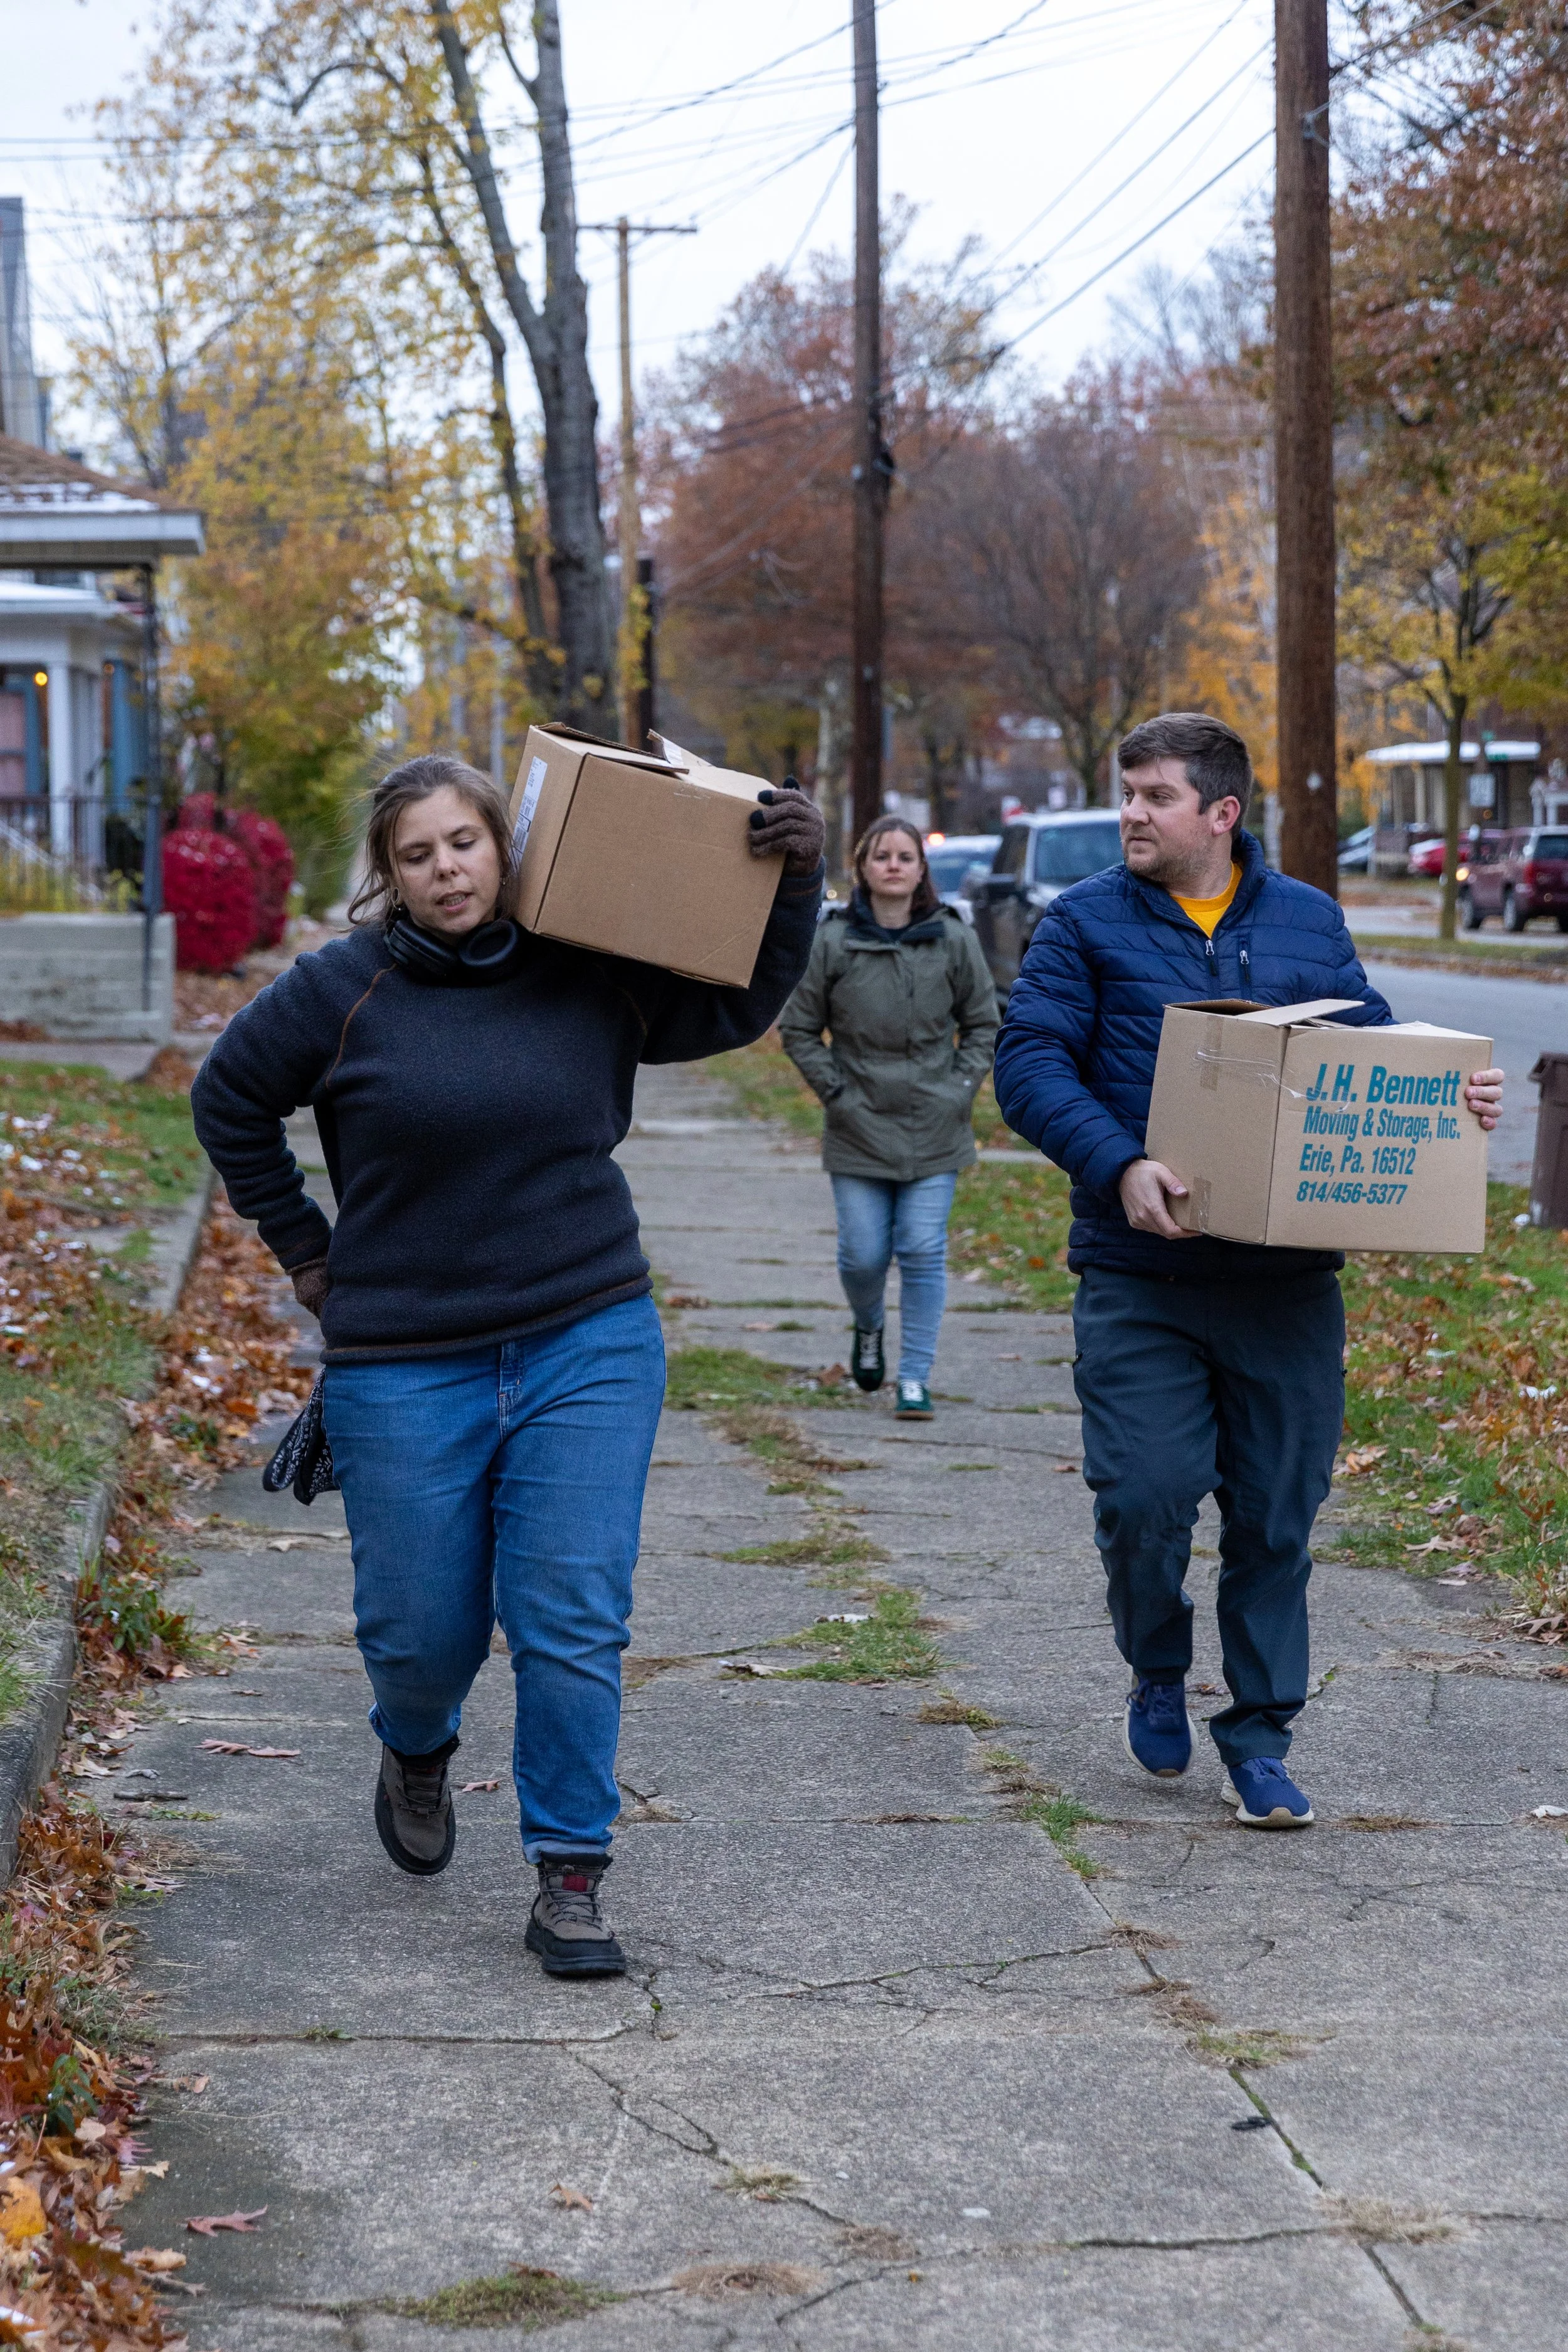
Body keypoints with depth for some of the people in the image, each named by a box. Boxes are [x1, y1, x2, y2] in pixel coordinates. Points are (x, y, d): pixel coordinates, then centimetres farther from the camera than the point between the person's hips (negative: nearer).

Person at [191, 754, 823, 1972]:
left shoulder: (594, 978, 1)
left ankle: (572, 1881, 4)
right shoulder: (345, 990, -5)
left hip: (587, 1347, 1)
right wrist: (304, 1246, 10)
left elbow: (742, 1002, 14)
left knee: (574, 1623, -6)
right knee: (422, 1629, 8)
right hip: (406, 1366, -1)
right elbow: (228, 1099, 9)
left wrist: (796, 878, 0)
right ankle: (416, 1753, 43)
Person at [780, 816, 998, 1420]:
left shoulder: (954, 940, 0)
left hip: (935, 1132, 0)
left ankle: (915, 1378, 7)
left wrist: (960, 1088, 1)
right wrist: (835, 1091, -3)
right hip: (858, 1131, 0)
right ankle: (867, 1328, 36)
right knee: (863, 1255, 2)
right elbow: (798, 1029, 5)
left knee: (924, 1254, -2)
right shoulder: (831, 941, -3)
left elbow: (982, 1024, 11)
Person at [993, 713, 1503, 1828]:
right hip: (1141, 1275, -2)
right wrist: (1119, 1165, -22)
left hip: (1287, 1277, 2)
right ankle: (1159, 1675, 22)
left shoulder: (1310, 923, 11)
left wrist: (1453, 1096, -4)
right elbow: (1029, 1063, -7)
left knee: (1277, 1510, 5)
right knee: (1144, 1495, -8)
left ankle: (1260, 1736, 19)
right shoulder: (1086, 924, 2)